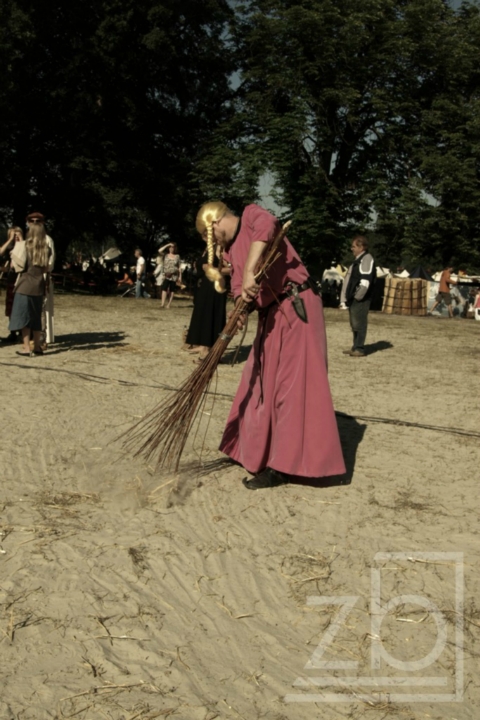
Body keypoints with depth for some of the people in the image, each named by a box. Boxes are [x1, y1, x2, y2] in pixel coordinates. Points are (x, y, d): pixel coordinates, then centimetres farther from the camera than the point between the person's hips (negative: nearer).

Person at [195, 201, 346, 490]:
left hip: (296, 307, -10)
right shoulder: (231, 250, 19)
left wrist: (249, 270, -38)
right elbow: (241, 286, 7)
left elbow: (267, 225, -29)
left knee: (290, 383, -9)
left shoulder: (250, 215, -5)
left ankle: (283, 467, -6)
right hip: (272, 314, 10)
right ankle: (262, 452, 29)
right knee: (263, 382, 15)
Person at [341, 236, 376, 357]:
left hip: (360, 299, -10)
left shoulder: (366, 260, -13)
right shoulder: (358, 260, 20)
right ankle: (356, 347, 21)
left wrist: (358, 296, -20)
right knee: (354, 323, 14)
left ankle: (359, 348, -4)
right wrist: (349, 296, 18)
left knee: (359, 323, -8)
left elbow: (365, 281, -22)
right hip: (354, 298, 10)